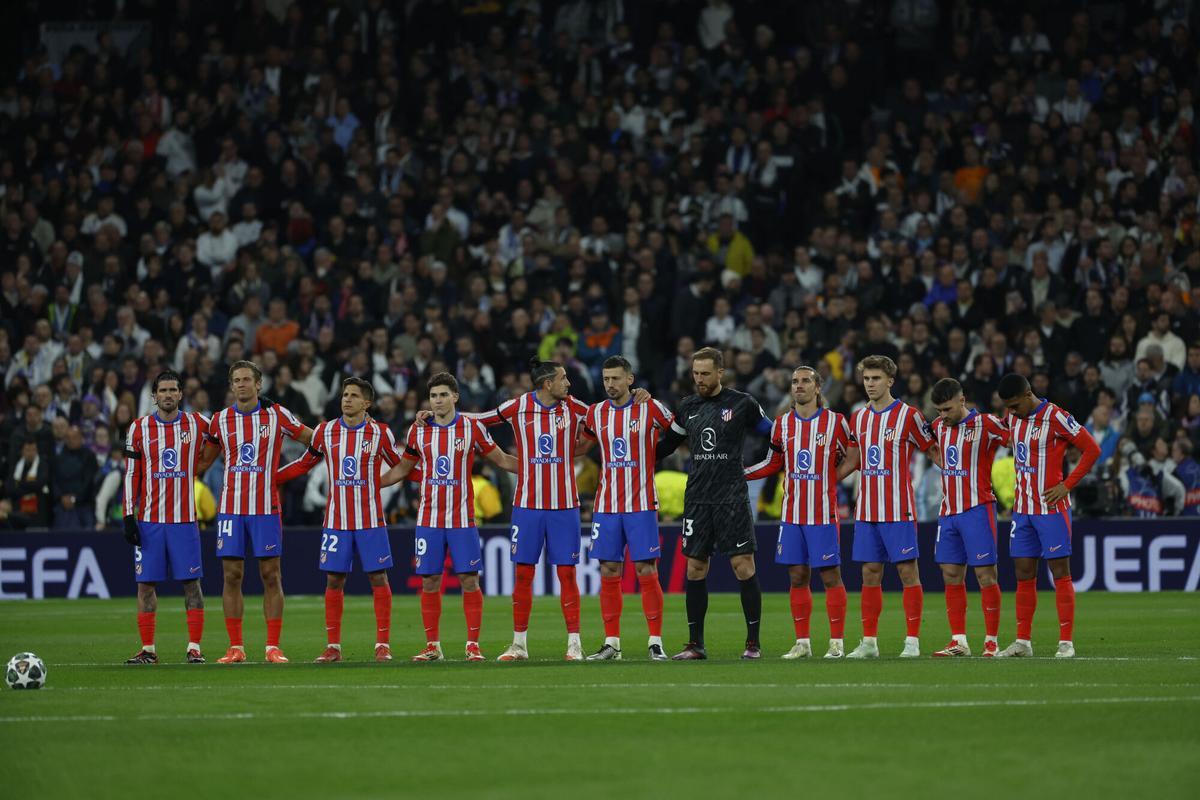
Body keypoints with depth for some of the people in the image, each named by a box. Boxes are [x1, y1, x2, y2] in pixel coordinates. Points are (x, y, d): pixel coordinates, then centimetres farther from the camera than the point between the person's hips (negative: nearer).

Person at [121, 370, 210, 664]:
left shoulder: (197, 423, 3)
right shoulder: (139, 428, 4)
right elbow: (131, 475, 4)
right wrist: (129, 516, -2)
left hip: (184, 518, -1)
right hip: (149, 519, 1)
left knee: (191, 582, -3)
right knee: (146, 583, 1)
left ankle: (194, 648, 0)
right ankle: (148, 649, 7)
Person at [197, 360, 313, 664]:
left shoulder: (276, 415, 1)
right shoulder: (220, 420, 7)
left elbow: (314, 438, 10)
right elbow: (204, 461, 17)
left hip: (266, 508, -2)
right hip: (230, 508, 2)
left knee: (271, 576, -2)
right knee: (232, 575, 0)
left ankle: (273, 647, 1)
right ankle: (235, 647, 5)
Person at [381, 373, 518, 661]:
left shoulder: (472, 428, -1)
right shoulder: (419, 430, 5)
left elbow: (502, 460, 8)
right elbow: (402, 468, 17)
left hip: (462, 519, -2)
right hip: (428, 518, 2)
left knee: (469, 580, -5)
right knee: (429, 582, 2)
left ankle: (473, 645, 0)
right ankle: (433, 646, 9)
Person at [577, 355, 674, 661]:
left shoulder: (650, 409, -4)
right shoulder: (596, 413, 8)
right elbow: (581, 446, 22)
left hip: (641, 505, -4)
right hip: (606, 506, 4)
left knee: (647, 572, -5)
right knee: (608, 573, 3)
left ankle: (655, 642, -2)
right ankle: (611, 644, 7)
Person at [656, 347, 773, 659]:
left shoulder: (742, 404, -3)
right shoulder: (688, 407, 11)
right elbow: (667, 444, 22)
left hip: (732, 498, -5)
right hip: (697, 498, 5)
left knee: (743, 564, -7)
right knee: (695, 568, 4)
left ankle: (753, 642, -2)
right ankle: (695, 644, 10)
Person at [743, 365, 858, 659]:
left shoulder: (835, 422, -3)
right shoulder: (782, 423, 8)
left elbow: (852, 457, 5)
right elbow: (773, 463, 17)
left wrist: (827, 481, -1)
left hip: (823, 513, -4)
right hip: (791, 512, 4)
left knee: (831, 576, -2)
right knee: (797, 577, 6)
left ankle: (836, 642, 3)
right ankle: (802, 643, 12)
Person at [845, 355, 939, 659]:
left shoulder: (908, 415, -5)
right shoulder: (858, 418, 11)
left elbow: (933, 452, 1)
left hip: (899, 509, -5)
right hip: (867, 511, 5)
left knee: (908, 571, -4)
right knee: (870, 573, 6)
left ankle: (913, 641, -2)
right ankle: (869, 642, 9)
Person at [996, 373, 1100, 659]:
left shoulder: (1055, 417, -13)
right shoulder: (1013, 418, 8)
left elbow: (1092, 449, -11)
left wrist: (1067, 485, -13)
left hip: (1051, 508, -7)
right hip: (1022, 508, 7)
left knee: (1060, 573, -4)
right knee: (1024, 575, 7)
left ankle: (1066, 642, -3)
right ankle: (1023, 641, 11)